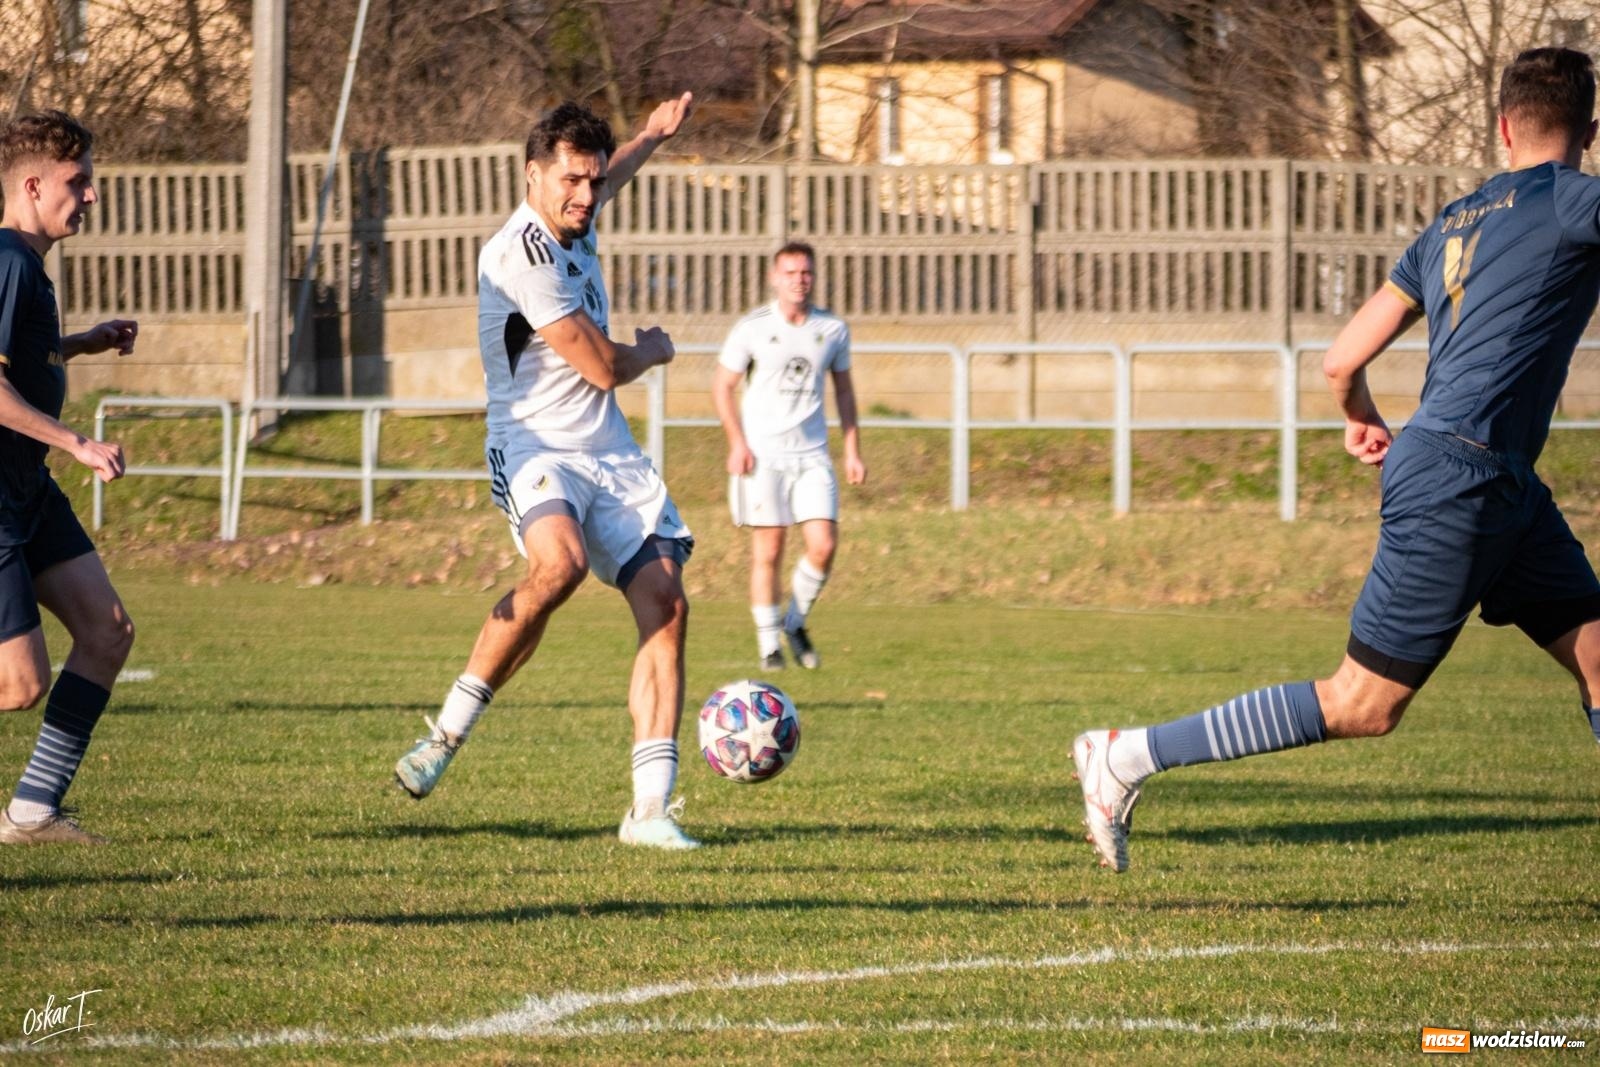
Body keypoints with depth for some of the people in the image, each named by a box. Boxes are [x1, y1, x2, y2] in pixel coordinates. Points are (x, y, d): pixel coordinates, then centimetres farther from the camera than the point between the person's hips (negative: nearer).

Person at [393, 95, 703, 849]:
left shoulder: (572, 228, 11)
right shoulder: (521, 254, -17)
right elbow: (605, 367, -13)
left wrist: (650, 139, 46)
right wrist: (654, 350, 7)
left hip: (610, 455, 8)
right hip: (536, 447, -8)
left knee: (665, 604, -8)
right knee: (559, 563, -37)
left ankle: (651, 808, -9)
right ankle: (450, 730, -21)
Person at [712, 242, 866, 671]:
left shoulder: (833, 329, 6)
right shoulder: (752, 328, -3)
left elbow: (844, 390, 17)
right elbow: (722, 386, 2)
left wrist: (852, 451, 12)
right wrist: (738, 443, -9)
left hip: (812, 454, 3)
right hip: (763, 455, -3)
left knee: (823, 546, -8)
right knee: (768, 550, -2)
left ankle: (795, 622, 15)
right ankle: (769, 644, 7)